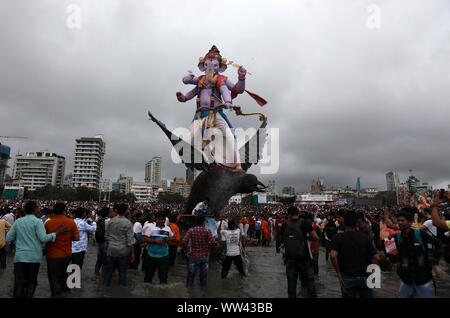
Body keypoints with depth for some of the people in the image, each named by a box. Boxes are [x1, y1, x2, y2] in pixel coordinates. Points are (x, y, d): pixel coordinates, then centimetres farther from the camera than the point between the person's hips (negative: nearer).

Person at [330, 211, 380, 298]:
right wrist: (368, 270, 5)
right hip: (364, 277, 2)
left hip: (347, 278, -2)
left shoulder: (339, 237, -6)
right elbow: (376, 258, -5)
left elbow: (333, 256, -22)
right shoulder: (365, 236, 2)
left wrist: (339, 274, -11)